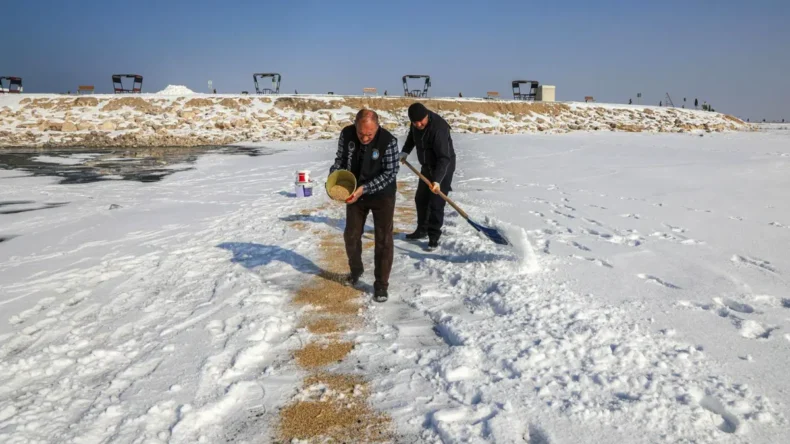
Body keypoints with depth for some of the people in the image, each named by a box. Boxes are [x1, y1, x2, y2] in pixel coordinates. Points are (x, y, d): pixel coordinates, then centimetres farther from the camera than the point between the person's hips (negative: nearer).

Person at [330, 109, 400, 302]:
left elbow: (390, 173, -21)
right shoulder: (346, 134, -13)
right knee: (351, 236, 14)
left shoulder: (388, 141, -25)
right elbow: (340, 159, 2)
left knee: (383, 240, 0)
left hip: (382, 196, -4)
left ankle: (381, 284, 13)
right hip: (355, 194, 4)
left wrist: (365, 188, -30)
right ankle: (355, 269, 40)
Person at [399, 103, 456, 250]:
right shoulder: (416, 124, -8)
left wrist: (437, 180, -43)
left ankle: (434, 237, -1)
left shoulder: (438, 129, -33)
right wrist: (405, 151, 2)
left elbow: (444, 158, -35)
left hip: (443, 168, -8)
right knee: (421, 199, 15)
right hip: (427, 166, 8)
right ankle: (422, 230, 31)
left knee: (436, 203, -10)